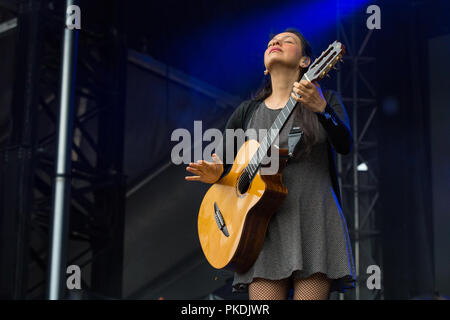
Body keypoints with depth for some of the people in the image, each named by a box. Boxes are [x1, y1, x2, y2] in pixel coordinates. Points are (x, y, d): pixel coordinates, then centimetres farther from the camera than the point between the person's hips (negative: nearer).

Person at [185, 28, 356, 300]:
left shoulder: (326, 100, 8)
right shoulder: (247, 112, 15)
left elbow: (345, 146, -10)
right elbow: (222, 163, 20)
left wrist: (321, 109, -28)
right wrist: (215, 175, -4)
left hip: (315, 220, -2)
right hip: (265, 223, 2)